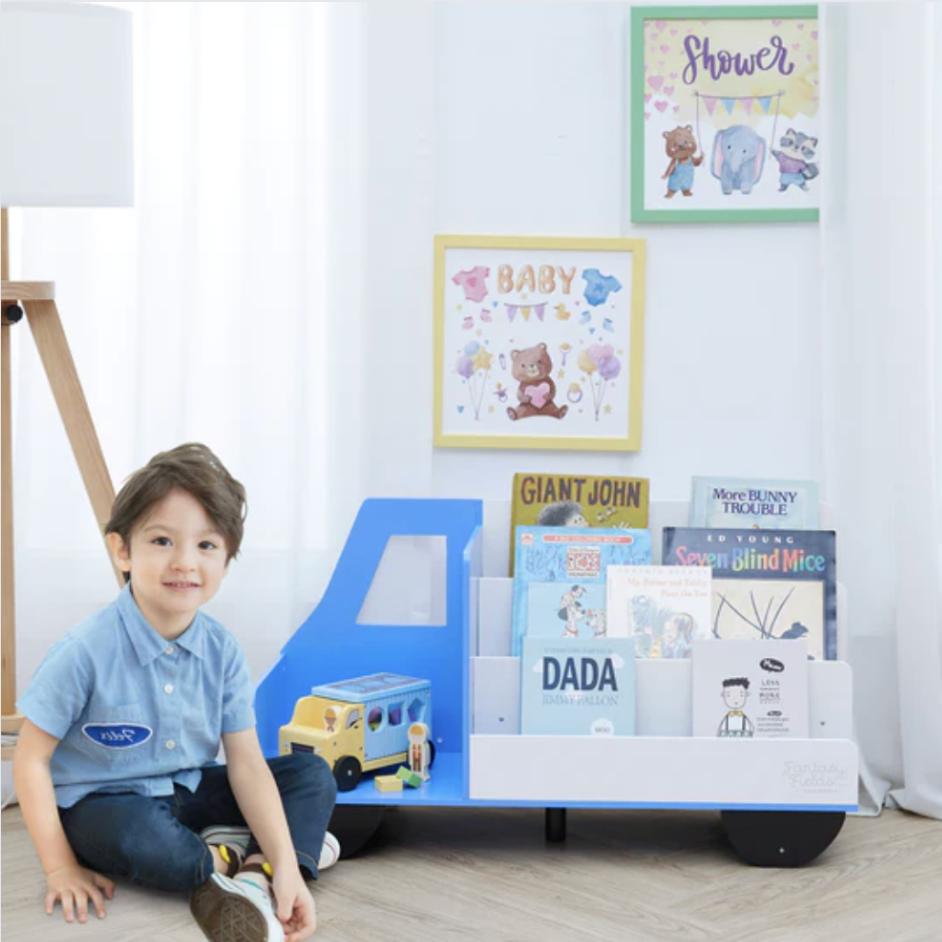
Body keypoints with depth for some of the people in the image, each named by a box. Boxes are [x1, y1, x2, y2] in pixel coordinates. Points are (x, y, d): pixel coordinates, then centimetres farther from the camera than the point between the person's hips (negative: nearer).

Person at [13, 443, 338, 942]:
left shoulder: (222, 651, -8)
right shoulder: (87, 651, -21)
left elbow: (246, 764, -9)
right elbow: (31, 760, -14)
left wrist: (286, 864, -21)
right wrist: (61, 867, -17)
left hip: (188, 790, 5)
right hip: (102, 803, -5)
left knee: (312, 773, -5)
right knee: (135, 832, -39)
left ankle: (258, 878, -26)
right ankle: (227, 859, -10)